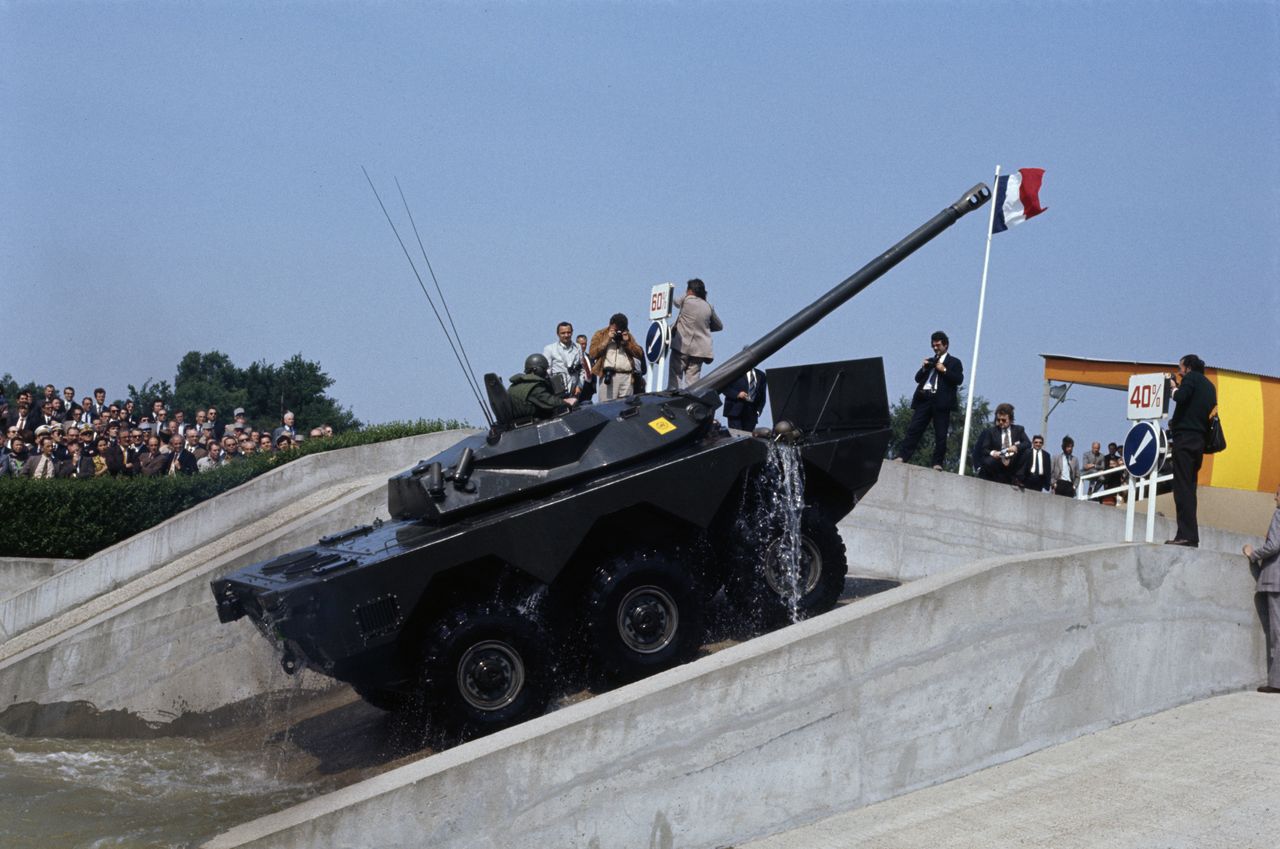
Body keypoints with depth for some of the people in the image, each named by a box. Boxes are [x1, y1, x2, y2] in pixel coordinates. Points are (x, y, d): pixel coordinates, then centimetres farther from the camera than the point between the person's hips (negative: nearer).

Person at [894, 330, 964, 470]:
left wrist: (944, 370, -10)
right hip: (924, 398, 4)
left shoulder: (954, 363, 10)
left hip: (941, 401, -4)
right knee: (914, 429, -5)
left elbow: (959, 380, -3)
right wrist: (924, 368, 3)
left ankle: (937, 463, -2)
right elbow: (918, 378, 20)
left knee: (940, 435, -4)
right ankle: (902, 456, -9)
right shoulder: (929, 361, 25)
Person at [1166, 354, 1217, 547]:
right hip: (1199, 441, 8)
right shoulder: (1209, 386, 22)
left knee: (1182, 487, -12)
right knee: (1189, 489, 10)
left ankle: (1186, 534, -19)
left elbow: (1180, 397, -19)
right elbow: (1210, 412, 21)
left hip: (1185, 438, -8)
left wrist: (1174, 385, 2)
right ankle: (1192, 537, 6)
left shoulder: (1191, 378, -2)